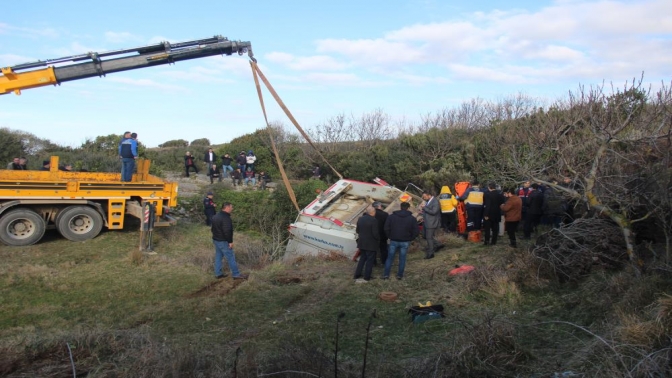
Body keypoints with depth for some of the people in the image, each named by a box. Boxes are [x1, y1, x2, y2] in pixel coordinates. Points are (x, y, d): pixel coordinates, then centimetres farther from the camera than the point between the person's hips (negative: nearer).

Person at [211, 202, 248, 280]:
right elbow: (227, 231, -26)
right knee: (230, 258, -1)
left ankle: (218, 274, 22)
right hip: (223, 241, -10)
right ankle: (236, 274, 6)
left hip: (215, 240, 10)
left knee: (218, 257, 16)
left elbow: (213, 228, 18)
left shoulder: (216, 216, 11)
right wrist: (230, 241, -20)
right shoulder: (225, 218, -21)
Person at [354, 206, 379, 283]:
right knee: (370, 260, 6)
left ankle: (357, 275, 20)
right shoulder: (373, 220, -19)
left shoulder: (360, 219, 3)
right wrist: (378, 240, -1)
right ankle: (366, 278, 12)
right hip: (371, 244, -6)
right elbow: (375, 233, -19)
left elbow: (357, 230, 10)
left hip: (361, 243, 6)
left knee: (362, 258, 19)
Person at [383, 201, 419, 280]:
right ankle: (400, 275, 17)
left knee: (390, 258, 10)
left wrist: (390, 237, 6)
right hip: (405, 242, 0)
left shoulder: (391, 216, -2)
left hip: (393, 241, 0)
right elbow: (416, 231, -6)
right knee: (402, 259, 12)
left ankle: (386, 274, 11)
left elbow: (386, 228, -6)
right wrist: (410, 238, 6)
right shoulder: (412, 218, -3)